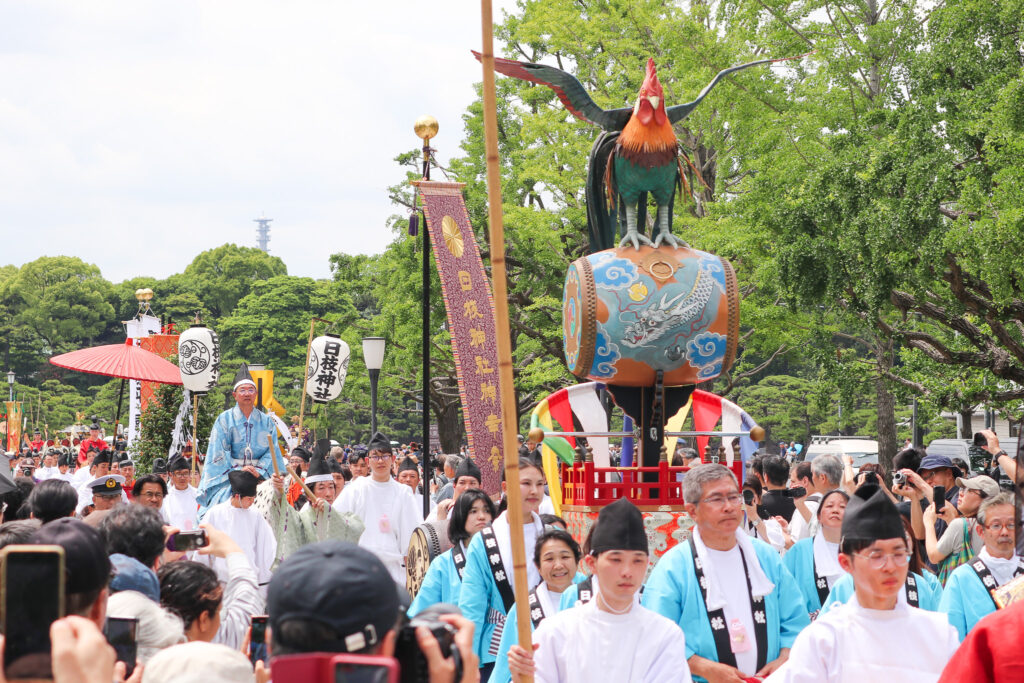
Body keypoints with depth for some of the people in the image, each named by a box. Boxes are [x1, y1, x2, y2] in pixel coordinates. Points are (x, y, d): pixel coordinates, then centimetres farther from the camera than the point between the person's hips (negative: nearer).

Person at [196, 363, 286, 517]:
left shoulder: (266, 421, 13)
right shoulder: (224, 419, 8)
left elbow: (272, 452, 7)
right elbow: (219, 452, 1)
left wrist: (259, 471, -9)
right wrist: (237, 470, -12)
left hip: (259, 479, 2)